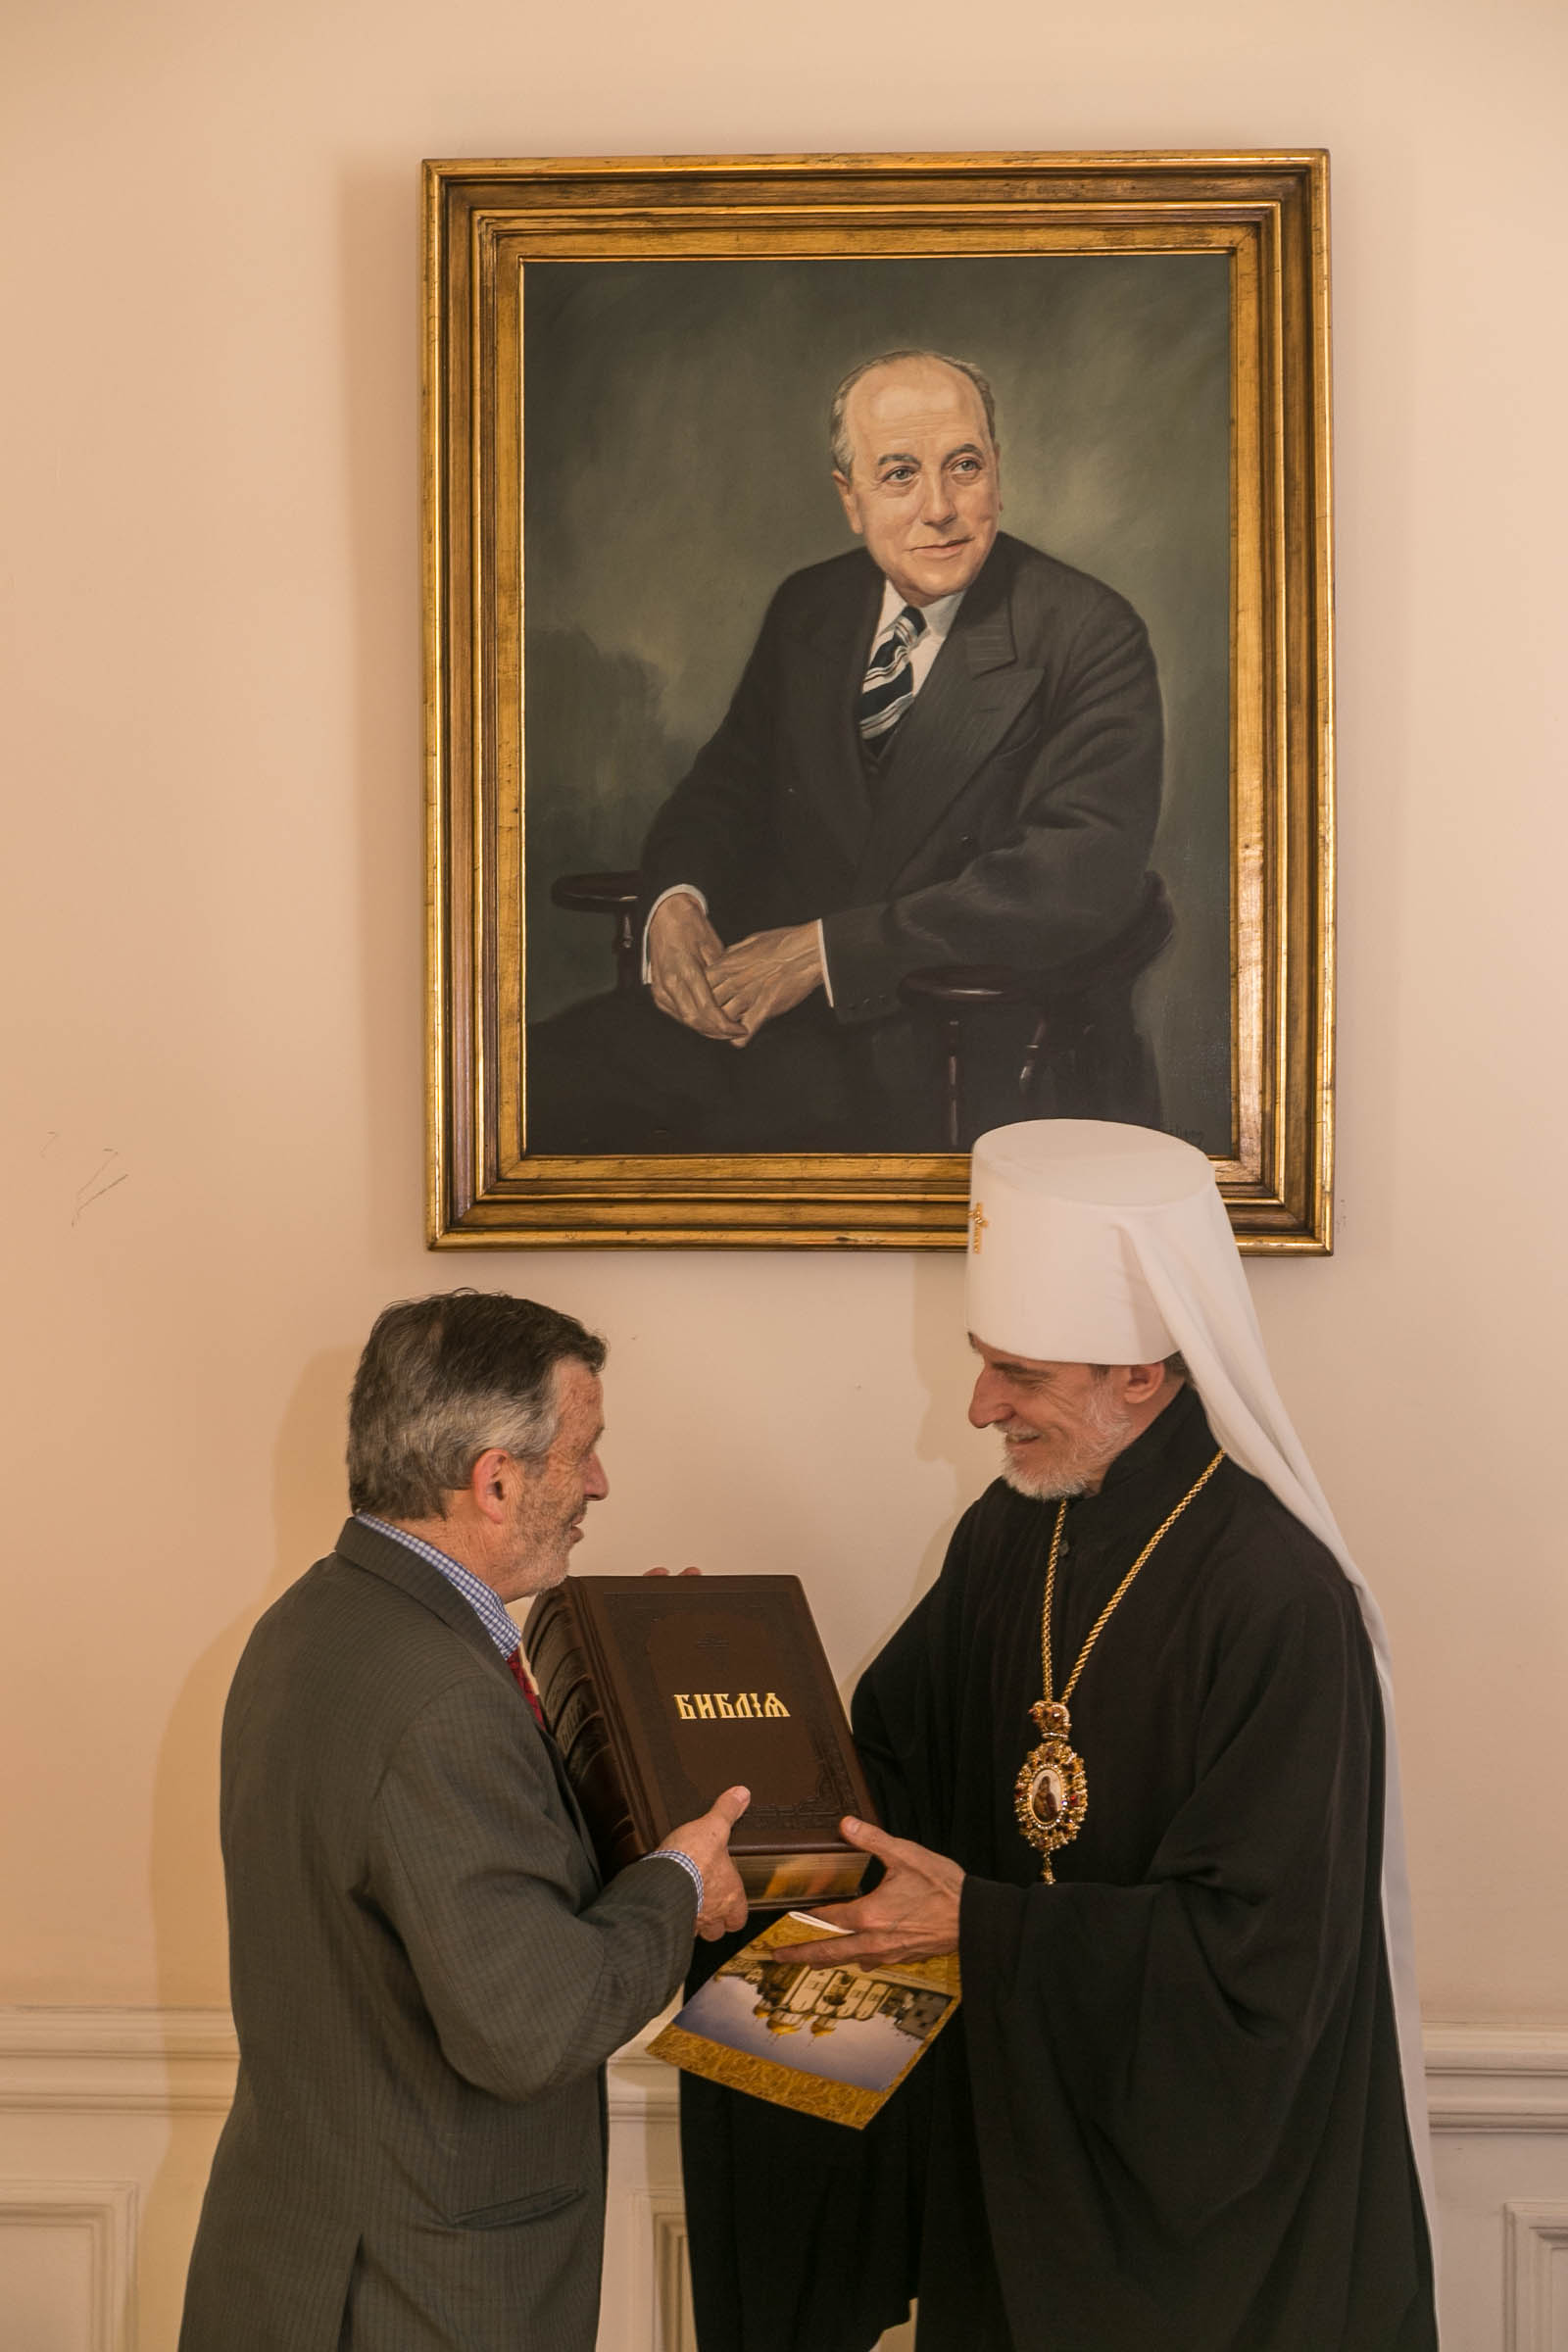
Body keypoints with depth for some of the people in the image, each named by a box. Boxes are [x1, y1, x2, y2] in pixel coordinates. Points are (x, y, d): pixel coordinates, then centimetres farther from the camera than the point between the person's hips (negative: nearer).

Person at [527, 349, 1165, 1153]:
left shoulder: (1092, 637, -7)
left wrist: (828, 949, -21)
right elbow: (729, 780, 20)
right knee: (544, 1075, -15)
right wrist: (676, 899, -6)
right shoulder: (810, 608, 12)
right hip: (771, 1006, 6)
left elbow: (1083, 881, -18)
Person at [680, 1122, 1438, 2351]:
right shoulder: (1010, 1532, -1)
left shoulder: (1277, 1599, -24)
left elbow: (1259, 1954, -25)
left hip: (1211, 2184, -6)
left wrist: (979, 1924, -24)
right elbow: (898, 1759, 7)